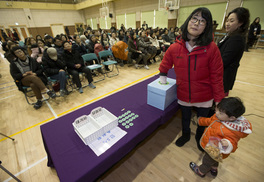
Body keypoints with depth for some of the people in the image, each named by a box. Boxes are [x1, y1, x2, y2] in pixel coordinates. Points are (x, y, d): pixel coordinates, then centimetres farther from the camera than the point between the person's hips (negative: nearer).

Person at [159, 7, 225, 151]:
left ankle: (199, 137, 55)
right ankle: (185, 135, 55)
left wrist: (219, 99, -7)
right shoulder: (174, 48, -11)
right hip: (183, 95, 1)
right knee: (185, 118, 25)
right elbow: (164, 68, 3)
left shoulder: (212, 48, -17)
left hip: (204, 97, -1)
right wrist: (163, 86, 3)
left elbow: (216, 76, -12)